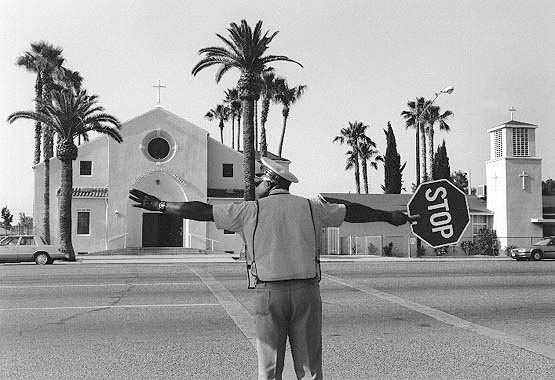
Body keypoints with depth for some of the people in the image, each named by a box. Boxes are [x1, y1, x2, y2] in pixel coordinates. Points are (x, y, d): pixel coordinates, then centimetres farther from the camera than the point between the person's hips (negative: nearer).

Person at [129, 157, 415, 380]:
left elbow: (202, 211, 4)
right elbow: (351, 211, 18)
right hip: (307, 291, 2)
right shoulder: (311, 207, 7)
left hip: (268, 292, -2)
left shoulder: (251, 210, 2)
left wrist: (159, 205, 14)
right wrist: (388, 216, 33)